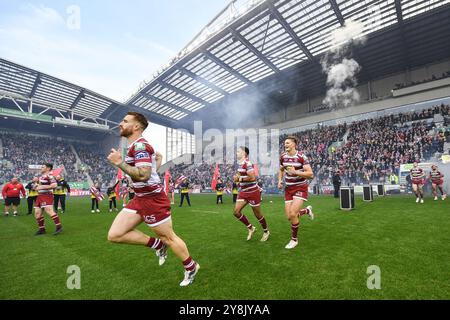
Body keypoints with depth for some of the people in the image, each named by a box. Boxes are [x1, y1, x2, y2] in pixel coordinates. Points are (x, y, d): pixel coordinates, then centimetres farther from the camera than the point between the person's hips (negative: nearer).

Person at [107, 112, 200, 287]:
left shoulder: (139, 145, -18)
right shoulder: (136, 145, 13)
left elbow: (144, 175, -31)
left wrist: (119, 162, -24)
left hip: (152, 198, -9)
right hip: (140, 198, 10)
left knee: (168, 237, 5)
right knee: (114, 235, 4)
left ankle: (191, 268, 29)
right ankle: (157, 244, 17)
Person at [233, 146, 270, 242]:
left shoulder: (247, 163, -19)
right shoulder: (240, 164, 8)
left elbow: (252, 177, -27)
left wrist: (240, 179, -22)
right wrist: (237, 178, 3)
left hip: (253, 192, -8)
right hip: (243, 192, 8)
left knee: (257, 214, 7)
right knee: (236, 212, 0)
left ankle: (266, 232, 32)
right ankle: (251, 228, 19)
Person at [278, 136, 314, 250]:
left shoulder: (301, 156, -15)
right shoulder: (283, 156, 1)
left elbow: (310, 174, -19)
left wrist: (295, 172, -31)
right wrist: (280, 180, 2)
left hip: (300, 188, -5)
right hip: (288, 188, 5)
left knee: (292, 214, -17)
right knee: (289, 217, 3)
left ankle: (294, 239, 10)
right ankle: (307, 210, 35)